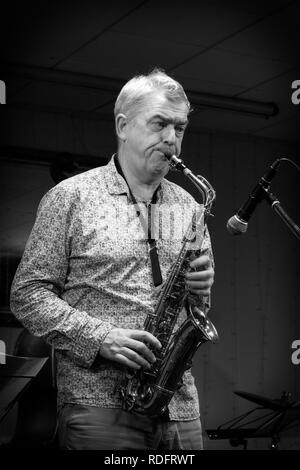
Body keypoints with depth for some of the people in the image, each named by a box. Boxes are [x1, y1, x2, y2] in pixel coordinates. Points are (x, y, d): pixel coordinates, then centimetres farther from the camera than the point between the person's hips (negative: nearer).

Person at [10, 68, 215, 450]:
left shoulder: (186, 205, 15)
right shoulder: (70, 197, -1)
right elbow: (27, 293, -5)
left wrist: (201, 287, -3)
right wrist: (99, 337, -17)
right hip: (99, 406, -5)